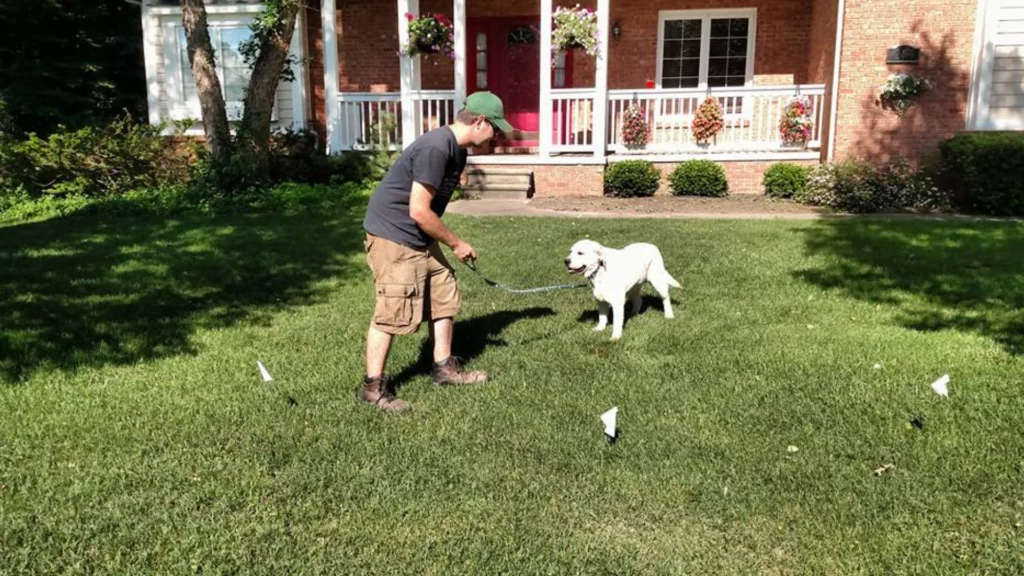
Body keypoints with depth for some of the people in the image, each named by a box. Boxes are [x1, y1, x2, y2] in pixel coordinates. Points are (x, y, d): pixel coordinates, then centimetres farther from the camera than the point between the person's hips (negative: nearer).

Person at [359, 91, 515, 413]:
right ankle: (373, 387, 5)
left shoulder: (458, 152, 8)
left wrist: (449, 243, 9)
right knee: (393, 312, -7)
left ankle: (444, 368, 25)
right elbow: (419, 211, -25)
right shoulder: (436, 148, -24)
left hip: (419, 238, 10)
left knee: (445, 297, 12)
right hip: (392, 236, -10)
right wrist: (456, 243, -14)